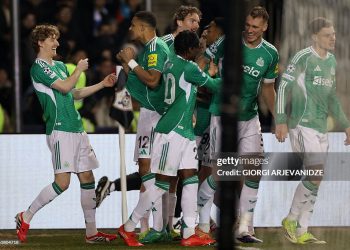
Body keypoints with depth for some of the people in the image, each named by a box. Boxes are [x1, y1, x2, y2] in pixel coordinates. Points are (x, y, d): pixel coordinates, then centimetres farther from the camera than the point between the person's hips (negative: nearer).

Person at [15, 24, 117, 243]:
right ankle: (26, 217, 1)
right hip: (60, 129, -9)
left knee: (87, 178, 5)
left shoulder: (60, 66, 20)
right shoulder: (39, 67, -8)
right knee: (62, 182, -13)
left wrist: (102, 84, 24)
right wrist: (79, 70, -1)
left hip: (76, 129, 9)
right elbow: (65, 87, -17)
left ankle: (92, 232, 8)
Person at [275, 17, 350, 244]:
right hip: (303, 125, -8)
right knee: (315, 176, -16)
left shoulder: (331, 61, 14)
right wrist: (281, 121, -17)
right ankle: (291, 220, 1)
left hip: (320, 127, 8)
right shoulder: (303, 57, -10)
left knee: (314, 182, 5)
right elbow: (284, 87, -11)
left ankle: (301, 232, 9)